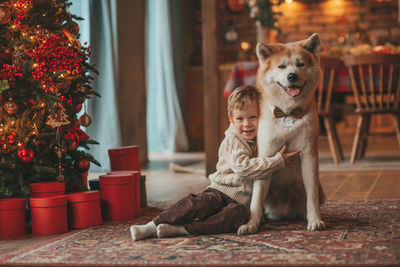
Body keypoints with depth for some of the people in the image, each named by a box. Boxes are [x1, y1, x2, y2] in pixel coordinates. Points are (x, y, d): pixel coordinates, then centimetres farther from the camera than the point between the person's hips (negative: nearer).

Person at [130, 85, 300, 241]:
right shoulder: (233, 140, -4)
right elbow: (242, 166, -20)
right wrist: (277, 162, -21)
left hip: (243, 200, 3)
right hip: (221, 191, -3)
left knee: (239, 213, -33)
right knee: (199, 203, -33)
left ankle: (183, 229, -40)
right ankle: (152, 226, -34)